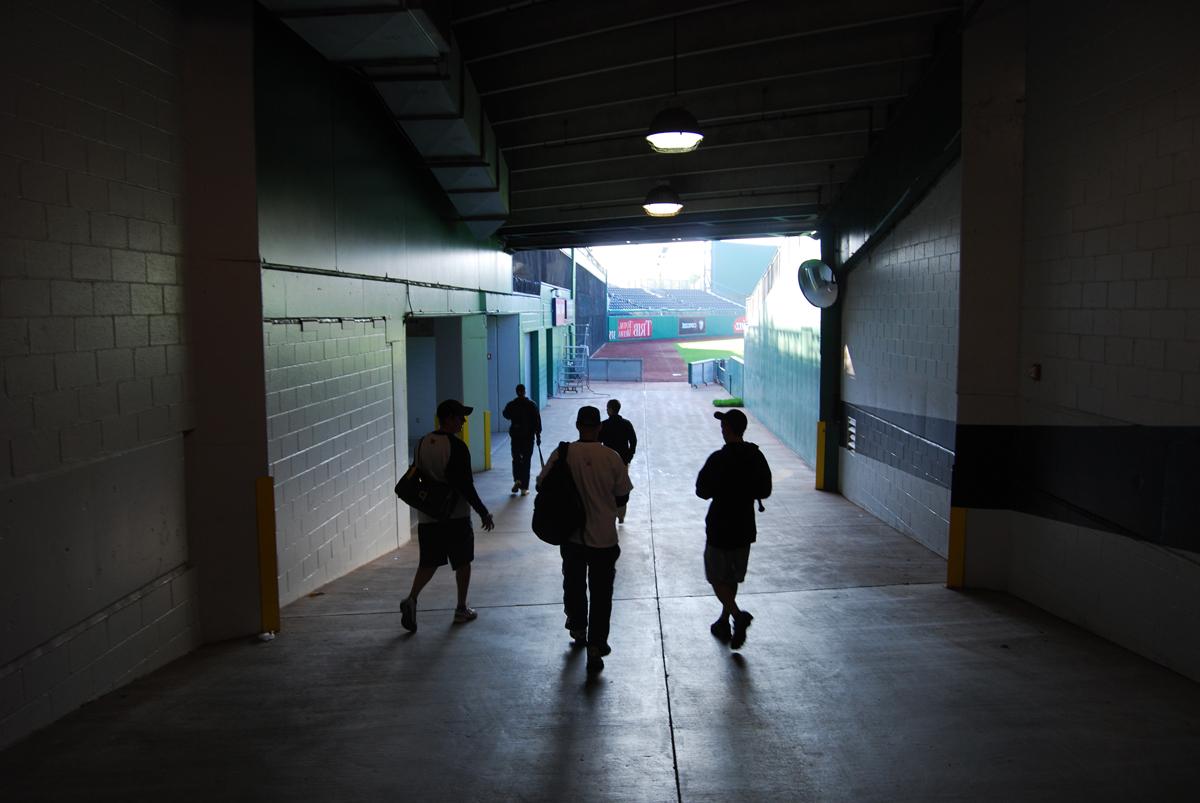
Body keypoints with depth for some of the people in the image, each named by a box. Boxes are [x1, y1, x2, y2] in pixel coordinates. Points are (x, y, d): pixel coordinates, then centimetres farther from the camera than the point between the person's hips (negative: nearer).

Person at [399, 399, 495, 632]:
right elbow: (466, 486, -18)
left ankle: (411, 598, -8)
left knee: (428, 562, 13)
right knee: (463, 562, 11)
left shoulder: (423, 443, 4)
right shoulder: (457, 447, -17)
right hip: (456, 516, -5)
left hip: (427, 515, 5)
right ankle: (461, 609, 19)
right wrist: (483, 513, -10)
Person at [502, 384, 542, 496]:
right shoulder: (531, 405, -7)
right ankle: (524, 488, 3)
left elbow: (505, 415, 16)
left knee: (516, 459, 15)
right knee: (526, 461, 5)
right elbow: (537, 421, -6)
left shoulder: (511, 405, -4)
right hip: (529, 436, -1)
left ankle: (517, 480, -8)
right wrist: (538, 436, 1)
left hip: (515, 436, 1)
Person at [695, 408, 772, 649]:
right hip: (745, 528, 6)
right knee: (732, 578, 18)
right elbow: (765, 491, 7)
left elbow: (703, 491, -13)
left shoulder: (718, 459, -19)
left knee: (717, 578, 5)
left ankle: (738, 615, -16)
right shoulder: (757, 457, 0)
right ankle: (724, 622, 28)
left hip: (720, 528, -6)